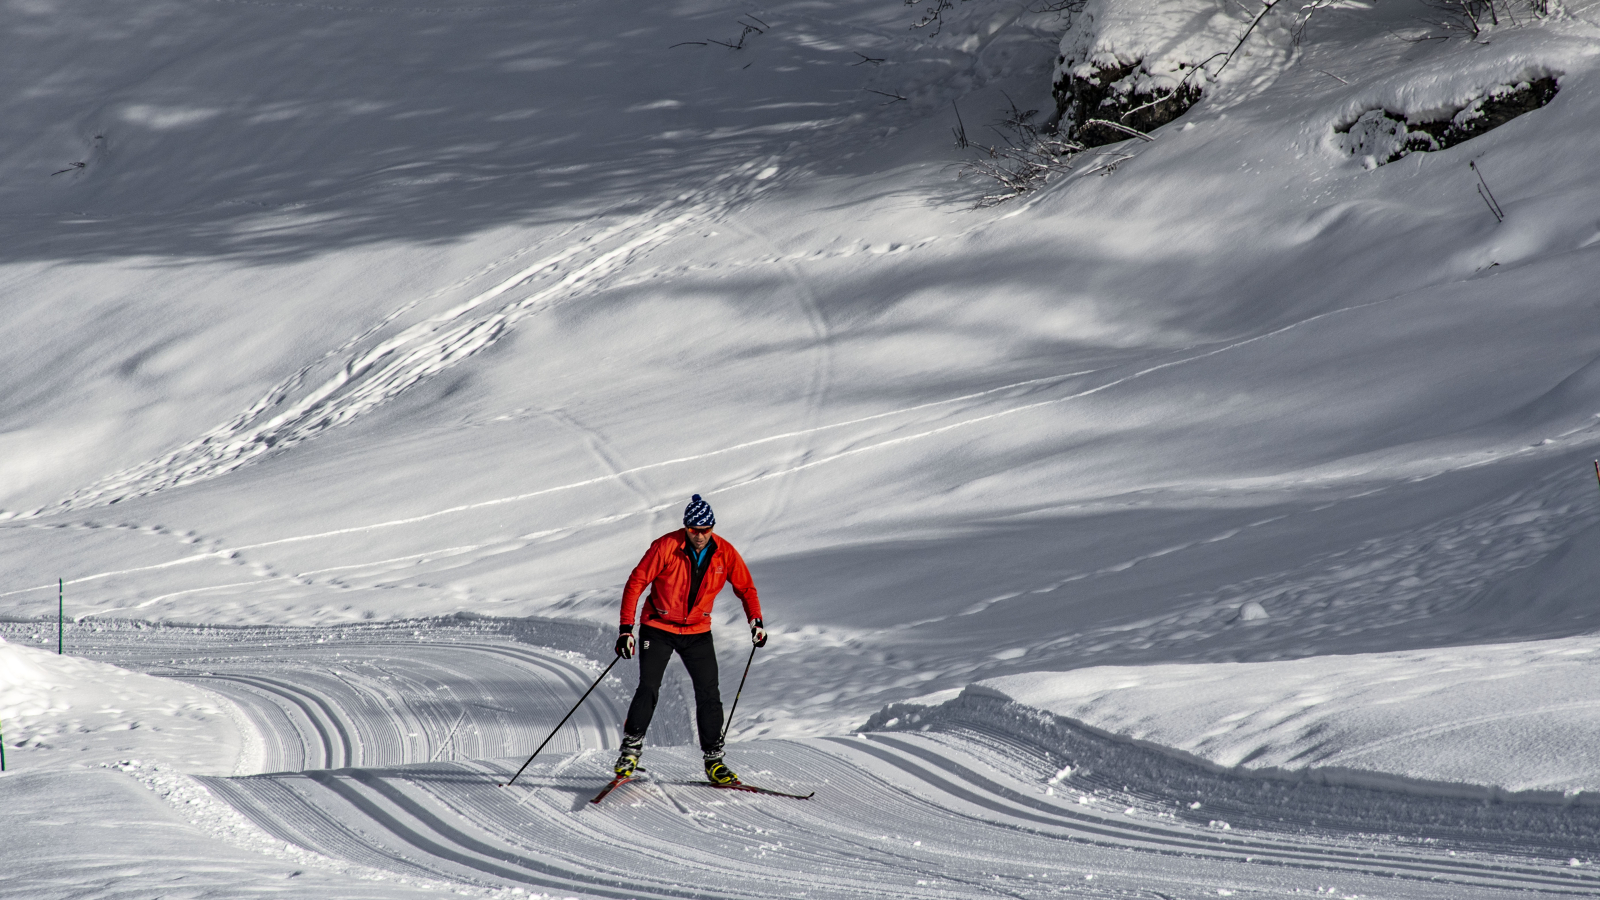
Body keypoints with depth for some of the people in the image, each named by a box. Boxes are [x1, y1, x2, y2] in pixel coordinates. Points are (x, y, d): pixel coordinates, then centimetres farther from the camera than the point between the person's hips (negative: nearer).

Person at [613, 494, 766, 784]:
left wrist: (755, 620, -9)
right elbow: (636, 582, -16)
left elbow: (745, 588, 6)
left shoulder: (725, 553, -9)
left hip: (698, 632, 3)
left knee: (709, 694, -4)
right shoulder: (665, 547, -19)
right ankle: (631, 749, 4)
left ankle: (713, 758, 5)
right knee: (648, 689, -12)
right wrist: (626, 627, -22)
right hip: (658, 628, -3)